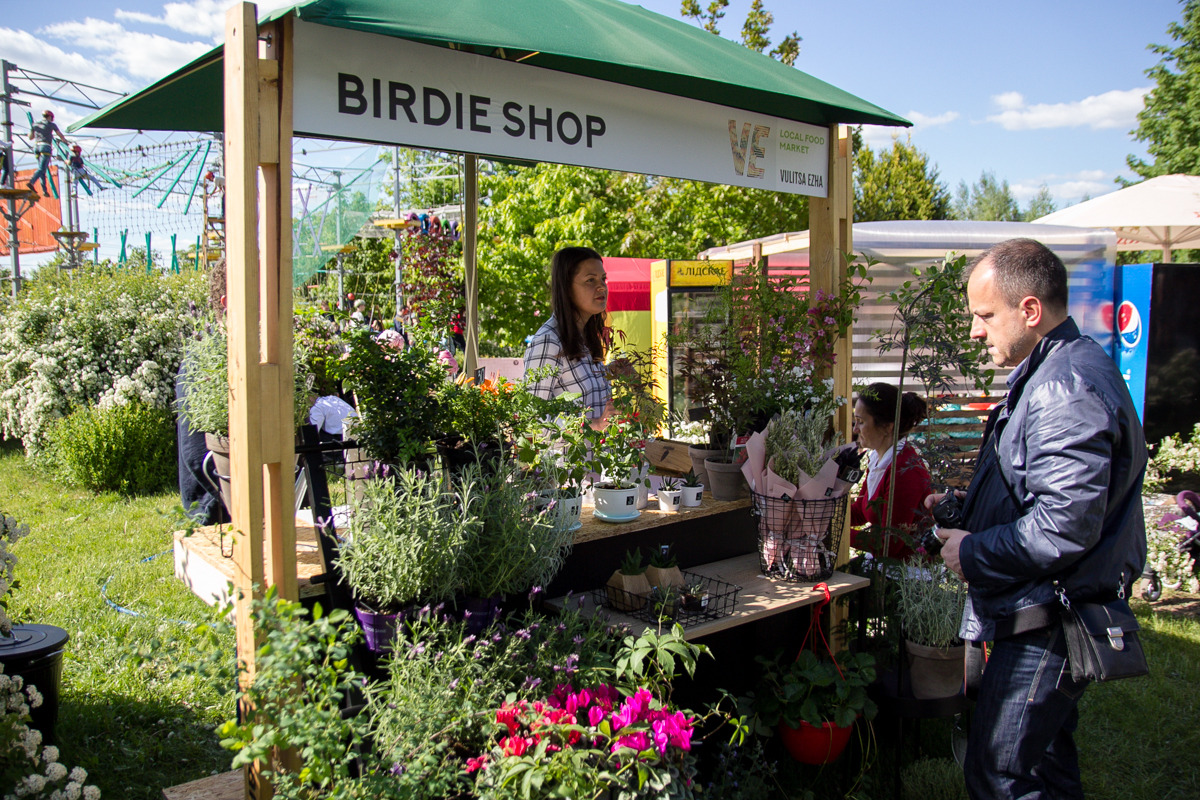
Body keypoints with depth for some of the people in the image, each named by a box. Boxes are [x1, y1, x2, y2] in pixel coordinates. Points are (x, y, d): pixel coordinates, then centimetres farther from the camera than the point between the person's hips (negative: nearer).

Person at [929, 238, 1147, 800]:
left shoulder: (1067, 388, -24)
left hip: (1047, 625, -11)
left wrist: (974, 552, -17)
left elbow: (1063, 527, -30)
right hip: (1043, 618, 11)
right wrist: (963, 506, 14)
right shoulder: (1054, 371, 12)